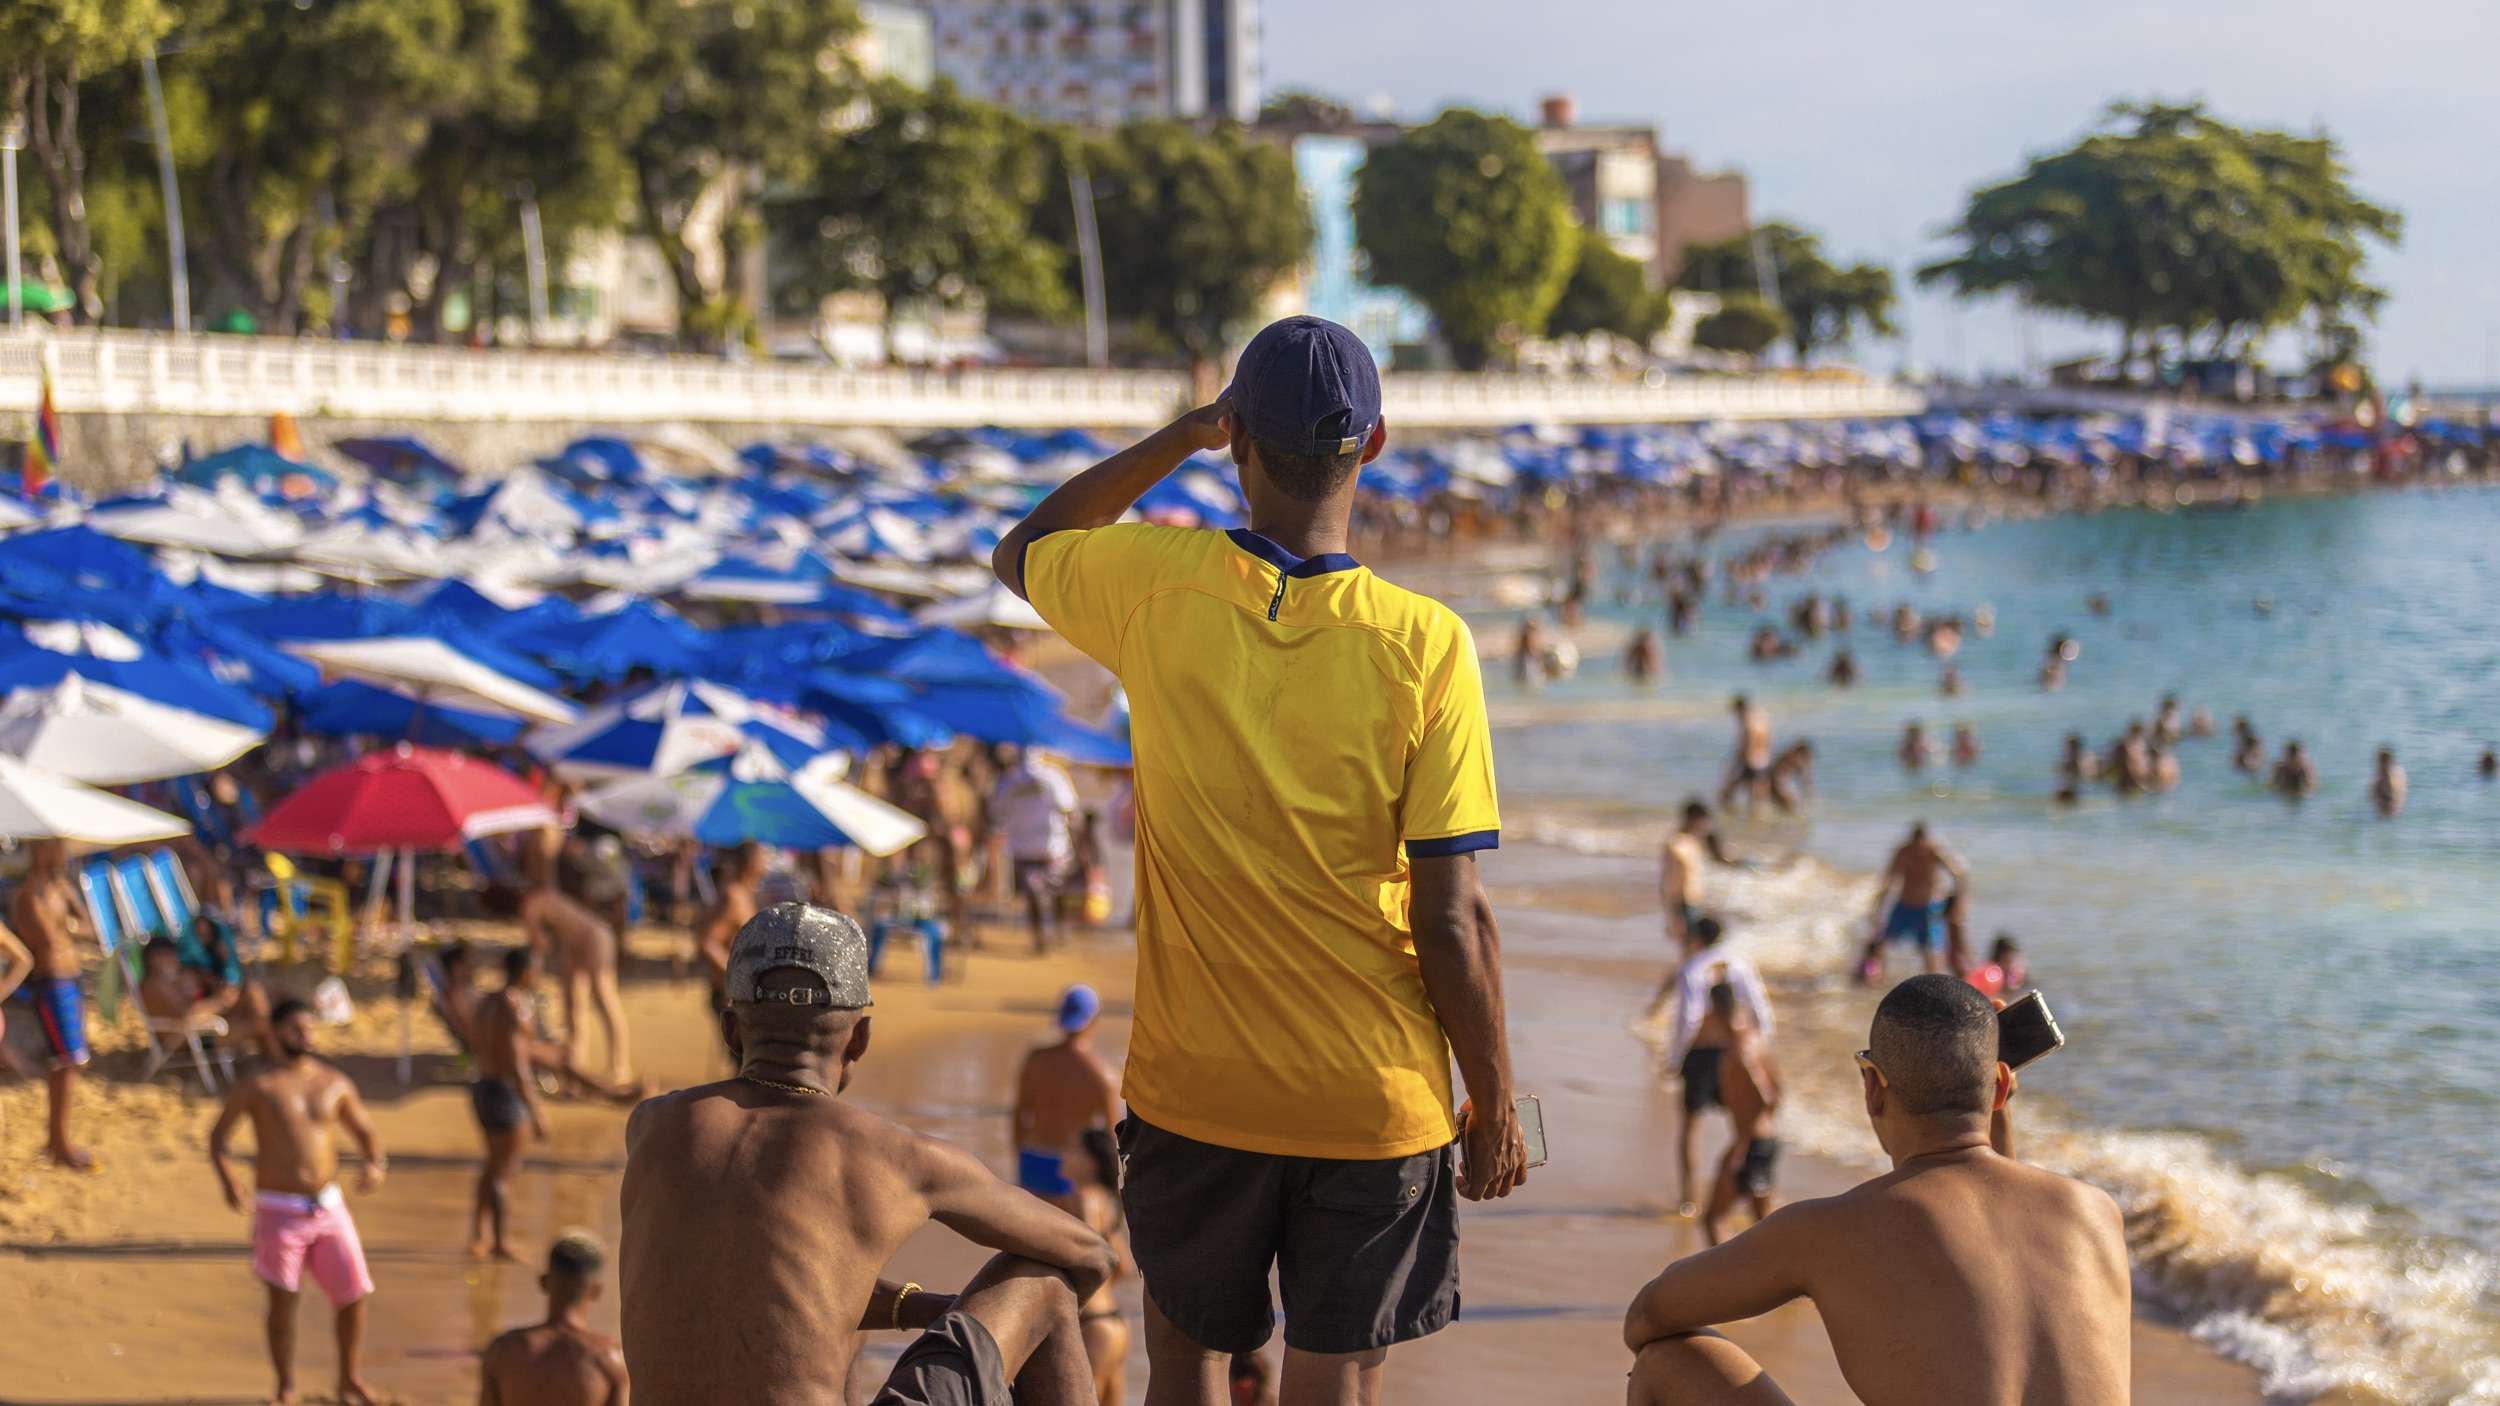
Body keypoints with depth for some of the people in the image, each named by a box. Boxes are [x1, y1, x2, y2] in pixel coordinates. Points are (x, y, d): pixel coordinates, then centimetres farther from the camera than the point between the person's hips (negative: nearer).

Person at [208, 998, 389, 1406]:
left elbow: (366, 1131, 14)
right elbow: (217, 1136, -4)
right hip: (278, 1212, -3)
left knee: (355, 1295, 1)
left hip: (328, 1207, 3)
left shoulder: (335, 1083, 5)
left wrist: (377, 1163, -8)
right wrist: (226, 1177, -24)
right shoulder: (256, 1086, -6)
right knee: (282, 1301, -1)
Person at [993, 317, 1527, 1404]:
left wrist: (1184, 434, 13)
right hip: (1377, 1101, -1)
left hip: (1193, 1089, 2)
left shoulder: (1155, 589, -8)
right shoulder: (1425, 644, -13)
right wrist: (1494, 1107, 0)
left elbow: (1020, 551, 17)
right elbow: (1450, 918, -12)